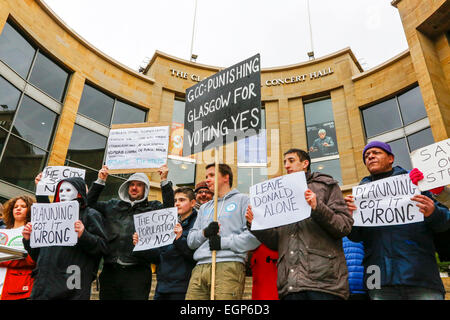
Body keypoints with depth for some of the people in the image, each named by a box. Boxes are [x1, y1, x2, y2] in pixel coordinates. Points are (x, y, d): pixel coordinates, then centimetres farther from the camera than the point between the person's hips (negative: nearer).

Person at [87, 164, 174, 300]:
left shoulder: (153, 207, 7)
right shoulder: (113, 205, 17)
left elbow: (169, 209, -11)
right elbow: (90, 204, 13)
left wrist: (164, 181, -14)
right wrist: (100, 181, 6)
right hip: (110, 271, 3)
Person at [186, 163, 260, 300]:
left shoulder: (243, 200, 7)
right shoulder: (204, 207, 27)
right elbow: (190, 241, 21)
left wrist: (224, 242, -11)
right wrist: (204, 233, -1)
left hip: (229, 266, -5)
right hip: (200, 268, 6)